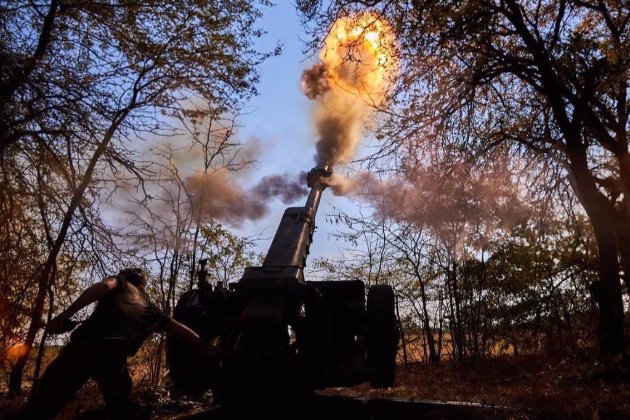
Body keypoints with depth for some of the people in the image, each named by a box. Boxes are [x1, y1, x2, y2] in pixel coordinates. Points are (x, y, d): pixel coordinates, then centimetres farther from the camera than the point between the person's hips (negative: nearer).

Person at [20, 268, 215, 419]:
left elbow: (104, 286, 2)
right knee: (120, 404, 23)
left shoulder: (121, 283, 25)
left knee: (44, 400, 1)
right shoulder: (151, 309, 33)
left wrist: (65, 314, -6)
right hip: (115, 357, 3)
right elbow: (180, 330, 29)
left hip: (85, 347, -3)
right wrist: (206, 351, 35)